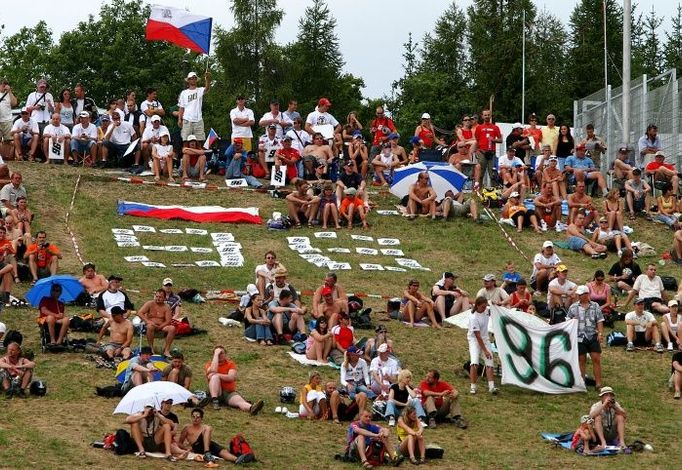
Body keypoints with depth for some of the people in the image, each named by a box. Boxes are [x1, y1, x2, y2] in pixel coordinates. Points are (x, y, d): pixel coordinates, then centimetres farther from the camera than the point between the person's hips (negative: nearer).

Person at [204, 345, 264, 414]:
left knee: (240, 401, -31)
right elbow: (213, 370, -16)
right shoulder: (210, 364, 10)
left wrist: (217, 375, -13)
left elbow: (231, 377, -8)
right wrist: (216, 354, -7)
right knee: (215, 376, -26)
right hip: (215, 393, -1)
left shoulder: (230, 364, 11)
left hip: (229, 393, 1)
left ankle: (251, 408, -66)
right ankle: (215, 401, -41)